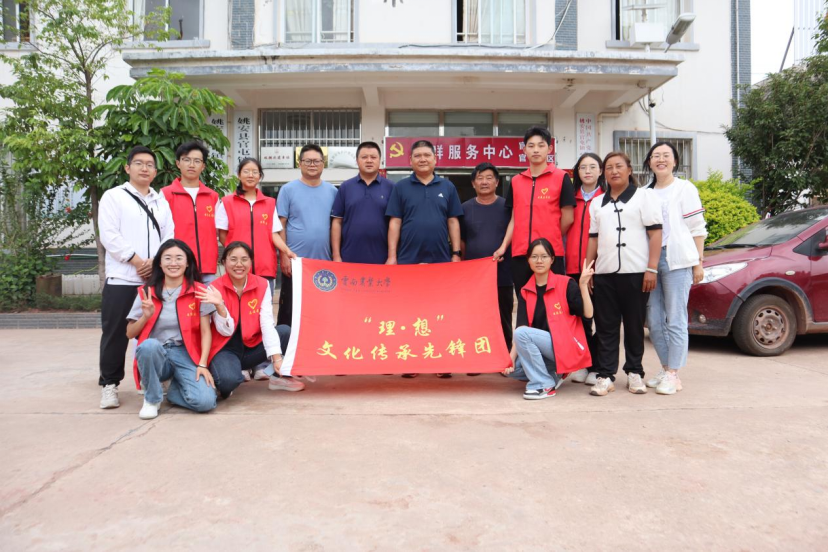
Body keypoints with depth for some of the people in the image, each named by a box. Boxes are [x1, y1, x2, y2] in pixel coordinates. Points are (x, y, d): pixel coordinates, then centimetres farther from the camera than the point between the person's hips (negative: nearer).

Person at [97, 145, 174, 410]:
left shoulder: (161, 201, 17)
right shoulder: (113, 197, 4)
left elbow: (169, 236, 8)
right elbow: (109, 236, -7)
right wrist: (137, 261, -13)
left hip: (156, 279, 4)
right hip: (121, 279, -3)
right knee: (115, 334, 0)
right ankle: (109, 384, 11)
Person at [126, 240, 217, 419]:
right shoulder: (147, 292, 4)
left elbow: (205, 332, -1)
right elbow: (130, 334, 7)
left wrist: (202, 364, -12)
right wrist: (146, 316, -12)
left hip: (185, 354, -1)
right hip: (155, 353, 1)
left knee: (205, 402, -24)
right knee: (149, 345, -37)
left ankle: (175, 388, 12)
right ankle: (152, 399, -9)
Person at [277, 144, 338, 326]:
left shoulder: (332, 191, 8)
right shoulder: (288, 190, -1)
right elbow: (280, 225, -3)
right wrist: (284, 255, -10)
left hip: (324, 261, 3)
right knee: (290, 309, 6)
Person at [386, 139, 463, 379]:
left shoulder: (447, 187, 9)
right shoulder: (401, 187, 6)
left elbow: (453, 222, 9)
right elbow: (394, 222, 2)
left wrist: (456, 254, 2)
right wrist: (392, 256, -4)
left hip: (441, 259, 1)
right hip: (408, 259, -1)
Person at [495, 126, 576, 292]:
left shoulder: (561, 177, 0)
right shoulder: (516, 181, 12)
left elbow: (567, 218, 0)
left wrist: (551, 239, 6)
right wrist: (503, 246, 4)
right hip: (520, 253, 4)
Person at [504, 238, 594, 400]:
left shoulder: (566, 284, -6)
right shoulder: (525, 292, 5)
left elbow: (588, 314, -13)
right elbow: (521, 327, -3)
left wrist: (583, 285, -21)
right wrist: (511, 358, -15)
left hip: (566, 347, -5)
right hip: (541, 349, 5)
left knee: (522, 333, -25)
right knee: (512, 368, -14)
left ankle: (543, 385, -15)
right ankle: (552, 374, 8)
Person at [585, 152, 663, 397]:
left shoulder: (643, 196, 5)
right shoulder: (597, 203, 17)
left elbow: (655, 233, -2)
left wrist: (652, 268, -10)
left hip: (636, 273, -3)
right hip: (604, 274, 3)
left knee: (634, 326, 5)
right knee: (606, 327, 4)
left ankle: (634, 372, 17)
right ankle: (605, 375, 9)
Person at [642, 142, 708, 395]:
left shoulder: (685, 189, 4)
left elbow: (697, 228, 1)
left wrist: (698, 263, -5)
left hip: (676, 259, -5)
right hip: (650, 260, 5)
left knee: (675, 320, -5)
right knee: (654, 321, 5)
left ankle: (673, 375, 0)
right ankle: (666, 368, 17)